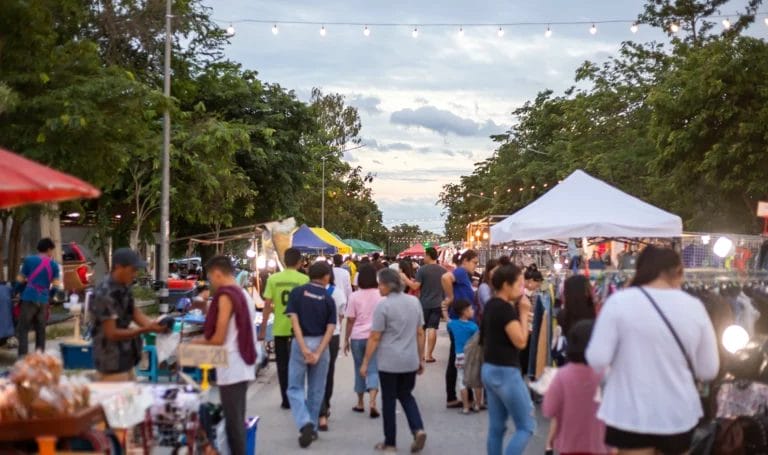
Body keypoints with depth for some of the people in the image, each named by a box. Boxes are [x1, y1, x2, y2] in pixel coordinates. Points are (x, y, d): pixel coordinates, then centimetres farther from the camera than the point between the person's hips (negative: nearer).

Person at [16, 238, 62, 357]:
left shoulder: (29, 260, 0)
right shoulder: (54, 264, 5)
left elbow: (21, 279, 5)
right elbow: (56, 284, 3)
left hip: (29, 298, -2)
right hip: (43, 300, 2)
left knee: (23, 329, 1)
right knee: (40, 330, 12)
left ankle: (22, 356, -8)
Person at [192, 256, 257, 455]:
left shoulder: (226, 296, -14)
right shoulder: (244, 294, 12)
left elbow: (219, 338, -15)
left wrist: (201, 342, 4)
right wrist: (207, 340, 16)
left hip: (231, 368, -9)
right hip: (243, 366, 9)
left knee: (233, 422, -3)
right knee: (238, 419, 15)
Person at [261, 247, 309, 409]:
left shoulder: (273, 279, -3)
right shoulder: (304, 279, -6)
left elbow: (267, 305, -4)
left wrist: (263, 329, 3)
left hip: (280, 329, 1)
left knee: (283, 365, 11)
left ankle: (286, 400, 14)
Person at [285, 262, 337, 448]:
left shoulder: (297, 293, -3)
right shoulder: (329, 300, 0)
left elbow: (294, 320, -12)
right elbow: (330, 329, -9)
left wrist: (303, 347, -15)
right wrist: (318, 352, -12)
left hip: (300, 343, -1)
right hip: (320, 345, 1)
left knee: (295, 388, 6)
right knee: (316, 389, 14)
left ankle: (305, 424, -13)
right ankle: (312, 428, 21)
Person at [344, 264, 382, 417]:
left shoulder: (355, 296, -6)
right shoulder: (380, 295, -2)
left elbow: (350, 320, -4)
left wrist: (346, 339, 6)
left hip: (357, 337, 0)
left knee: (360, 369, 14)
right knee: (373, 370, 1)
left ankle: (360, 403, 23)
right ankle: (372, 402, -16)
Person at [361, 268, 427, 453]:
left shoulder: (383, 305, -13)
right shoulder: (414, 301, 4)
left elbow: (375, 338, -12)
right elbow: (420, 333, 9)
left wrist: (365, 363, -4)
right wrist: (421, 359, 17)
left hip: (389, 362, -5)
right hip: (410, 361, 5)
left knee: (389, 400, 8)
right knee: (406, 396, 20)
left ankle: (390, 443, 17)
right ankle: (418, 429, 0)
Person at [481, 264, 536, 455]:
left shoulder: (492, 305, 10)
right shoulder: (505, 308, -18)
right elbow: (520, 341, -20)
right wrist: (524, 313, -11)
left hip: (490, 369, 9)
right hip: (505, 372, -9)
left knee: (496, 427, 13)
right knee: (526, 426, -1)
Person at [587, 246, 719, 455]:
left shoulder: (620, 301, -10)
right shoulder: (694, 306, -4)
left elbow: (597, 360, -13)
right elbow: (709, 370, 1)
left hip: (632, 414, -2)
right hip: (678, 414, 3)